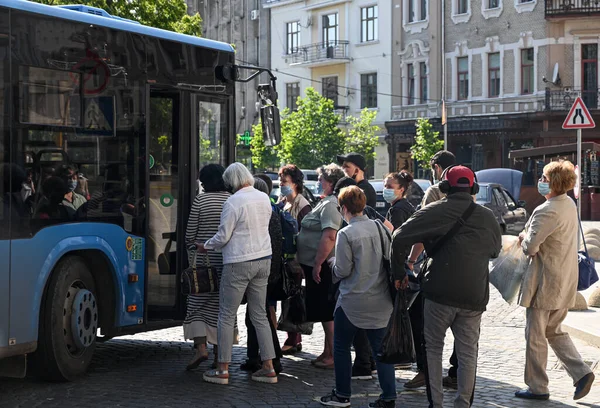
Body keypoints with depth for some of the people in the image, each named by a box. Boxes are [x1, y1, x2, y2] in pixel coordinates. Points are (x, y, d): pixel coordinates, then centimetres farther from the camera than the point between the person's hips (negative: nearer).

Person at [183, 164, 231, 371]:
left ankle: (201, 346, -10)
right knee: (220, 306, 9)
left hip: (203, 260, -3)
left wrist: (192, 249, 15)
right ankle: (219, 352, 11)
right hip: (227, 260, 3)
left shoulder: (200, 200, -6)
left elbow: (190, 234, -3)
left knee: (197, 304, 5)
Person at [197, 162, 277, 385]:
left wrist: (205, 246, 5)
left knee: (227, 316, 2)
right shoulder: (264, 198, 6)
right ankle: (268, 367, 12)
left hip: (239, 263, -7)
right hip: (263, 259, 7)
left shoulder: (233, 202, -15)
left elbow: (223, 237, -12)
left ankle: (222, 369, 4)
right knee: (259, 315, 13)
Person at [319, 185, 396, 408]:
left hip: (353, 301, -5)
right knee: (380, 348, 9)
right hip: (380, 300, 5)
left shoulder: (346, 234, -15)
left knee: (341, 347, 12)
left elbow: (343, 270, -14)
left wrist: (333, 263, 7)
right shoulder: (379, 227, 0)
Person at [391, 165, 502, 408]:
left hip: (440, 291, -3)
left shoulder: (436, 211, -3)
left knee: (433, 347, 9)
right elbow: (495, 250, 26)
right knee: (468, 352, 10)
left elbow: (400, 238, -8)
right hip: (475, 295, 3)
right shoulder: (488, 217, 10)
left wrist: (399, 272, 3)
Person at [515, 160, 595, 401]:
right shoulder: (570, 205, 7)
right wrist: (531, 238, 5)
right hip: (565, 281, 9)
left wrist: (524, 238, -3)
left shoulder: (547, 212, -24)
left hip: (545, 283, -9)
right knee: (554, 331, 21)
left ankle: (537, 387, 12)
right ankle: (581, 372, 9)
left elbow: (530, 247, -25)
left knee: (535, 335, 4)